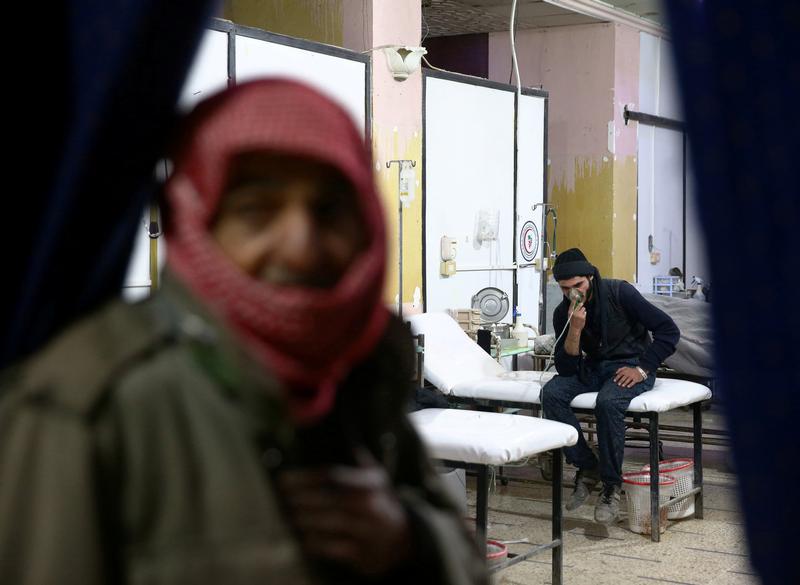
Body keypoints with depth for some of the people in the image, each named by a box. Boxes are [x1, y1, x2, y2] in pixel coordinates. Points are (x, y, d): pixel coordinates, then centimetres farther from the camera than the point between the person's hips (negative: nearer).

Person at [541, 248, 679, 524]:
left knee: (608, 401, -37)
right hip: (593, 368, 5)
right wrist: (575, 329, -21)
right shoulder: (563, 313, -2)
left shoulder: (619, 292, -14)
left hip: (631, 366, -5)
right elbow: (565, 369, -7)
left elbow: (669, 330, -13)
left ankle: (611, 486, -22)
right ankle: (587, 468, -14)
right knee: (551, 392, -23)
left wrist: (642, 369, -19)